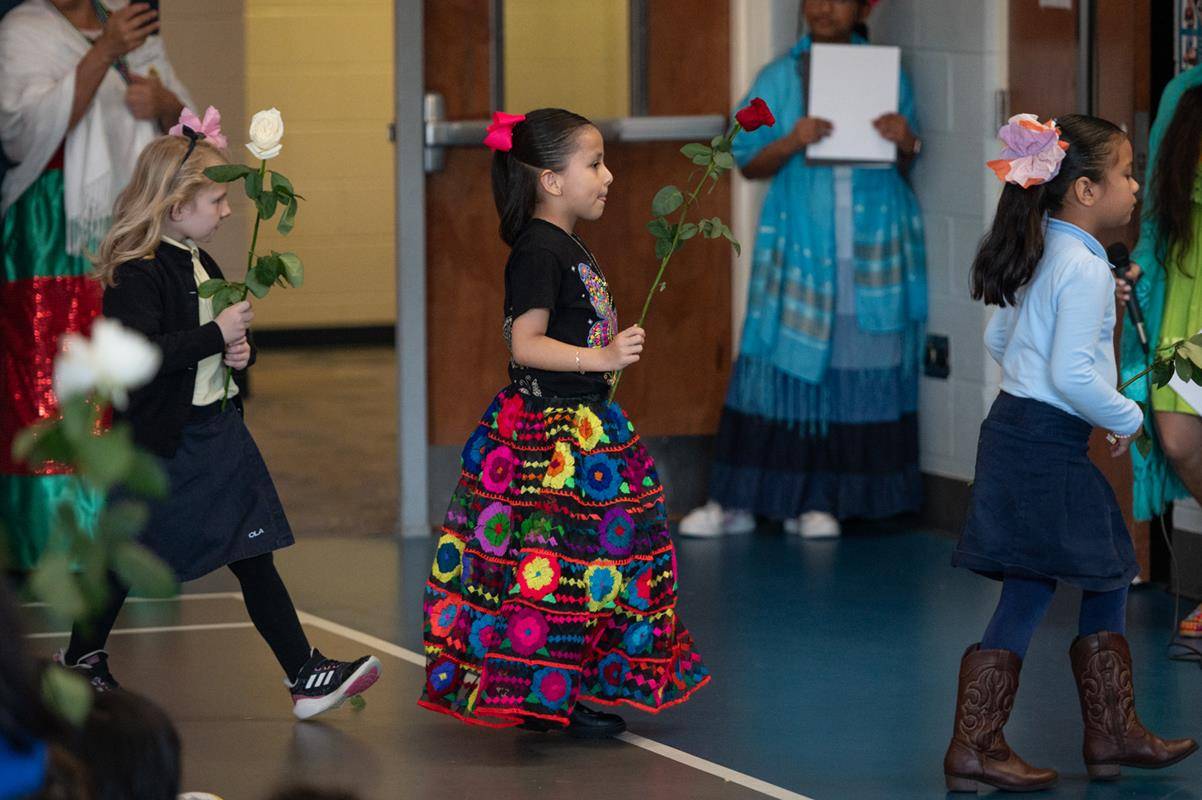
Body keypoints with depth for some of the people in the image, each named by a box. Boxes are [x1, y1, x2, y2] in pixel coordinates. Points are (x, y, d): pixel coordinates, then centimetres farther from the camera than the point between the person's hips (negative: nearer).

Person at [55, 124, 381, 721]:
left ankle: (305, 675, 1)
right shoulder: (137, 274, -18)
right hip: (164, 442, -8)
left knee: (254, 555, 3)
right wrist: (218, 336, -25)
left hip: (217, 432, 8)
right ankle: (83, 657, 28)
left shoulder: (199, 264, 12)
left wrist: (238, 351, 5)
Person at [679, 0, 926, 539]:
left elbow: (907, 166, 13)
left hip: (873, 248, 1)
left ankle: (816, 501, 8)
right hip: (801, 245, -1)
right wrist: (792, 143, -15)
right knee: (784, 365, -4)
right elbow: (749, 164, 3)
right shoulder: (779, 80, 5)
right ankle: (736, 503, 2)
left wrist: (906, 142, -9)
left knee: (855, 370, 0)